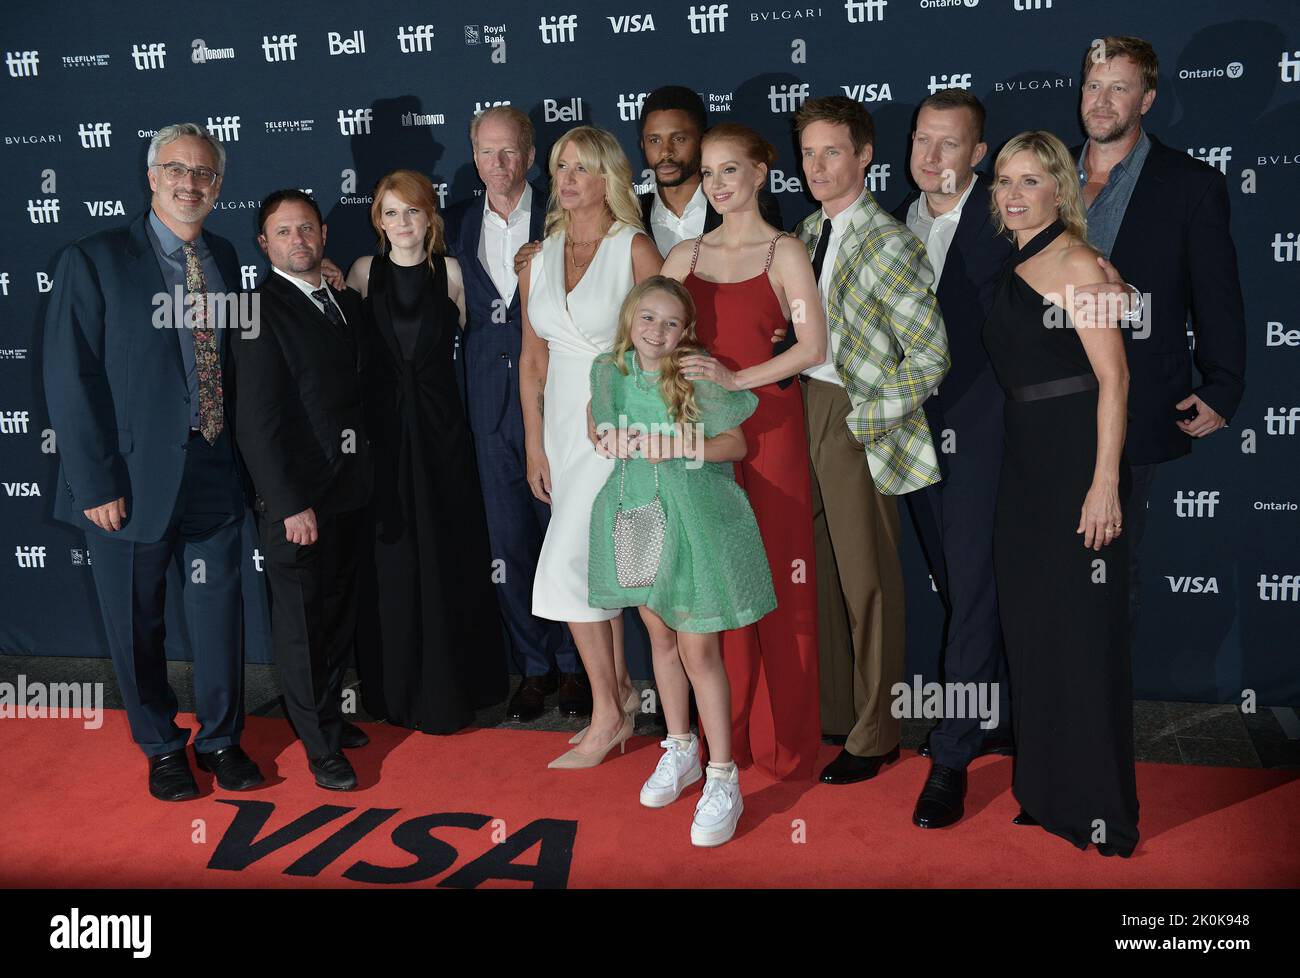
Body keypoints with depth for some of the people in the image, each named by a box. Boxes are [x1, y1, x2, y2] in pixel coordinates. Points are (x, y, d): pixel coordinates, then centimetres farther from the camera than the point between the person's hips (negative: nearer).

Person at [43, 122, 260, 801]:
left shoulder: (223, 260, 8)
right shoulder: (92, 261, -8)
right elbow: (70, 382, -11)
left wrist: (236, 450, 5)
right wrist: (96, 483, -14)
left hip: (213, 472, 4)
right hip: (132, 479, -4)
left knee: (219, 612, 13)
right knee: (137, 625, 11)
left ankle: (221, 738, 33)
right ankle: (161, 746, 32)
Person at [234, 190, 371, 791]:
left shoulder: (346, 304, 12)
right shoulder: (261, 309, -11)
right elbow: (258, 420, -16)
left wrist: (362, 472, 4)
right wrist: (292, 503, -19)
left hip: (346, 488, 7)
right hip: (296, 495, -7)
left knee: (339, 613, 18)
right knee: (301, 622, 5)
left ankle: (328, 714, 36)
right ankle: (321, 746, 19)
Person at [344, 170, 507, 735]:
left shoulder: (449, 271, 3)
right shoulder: (364, 271, 2)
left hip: (440, 431, 1)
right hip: (383, 429, 0)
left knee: (448, 557, 5)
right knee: (391, 557, 5)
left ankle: (451, 684, 20)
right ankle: (396, 688, 20)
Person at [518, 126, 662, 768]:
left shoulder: (635, 249, -7)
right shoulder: (539, 258, 9)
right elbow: (533, 357, 11)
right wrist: (535, 445, 8)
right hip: (564, 421, 6)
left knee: (568, 565, -10)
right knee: (598, 563, 11)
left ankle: (606, 714, 3)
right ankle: (621, 690, 26)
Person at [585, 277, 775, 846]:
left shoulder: (698, 376, -10)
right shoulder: (610, 372, 2)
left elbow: (735, 444, -7)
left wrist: (680, 449, -21)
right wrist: (614, 442, -6)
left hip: (693, 516, -5)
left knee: (698, 650, -4)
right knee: (660, 635, 16)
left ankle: (722, 780, 7)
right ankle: (680, 751, 33)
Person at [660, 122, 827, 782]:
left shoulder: (784, 253, 1)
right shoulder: (684, 257, 13)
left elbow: (813, 346, -9)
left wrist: (737, 378, -16)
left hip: (768, 425, -3)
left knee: (779, 576, 0)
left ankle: (783, 740, 13)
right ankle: (728, 734, 19)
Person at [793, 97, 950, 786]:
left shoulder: (886, 242, -14)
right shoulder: (808, 231, 10)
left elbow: (931, 355, -17)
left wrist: (866, 417, -16)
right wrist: (792, 401, 8)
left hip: (854, 424, -7)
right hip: (803, 409, 7)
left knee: (866, 580, 3)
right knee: (816, 568, 15)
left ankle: (874, 737, 18)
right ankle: (828, 710, 32)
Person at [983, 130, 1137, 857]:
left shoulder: (1076, 264, -9)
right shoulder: (1015, 269, 14)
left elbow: (1114, 377, -15)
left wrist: (1106, 482, -21)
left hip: (1077, 458, -8)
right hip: (1026, 458, 8)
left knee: (1083, 630, -3)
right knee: (1031, 623, 14)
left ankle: (1099, 811, 10)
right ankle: (1047, 790, 29)